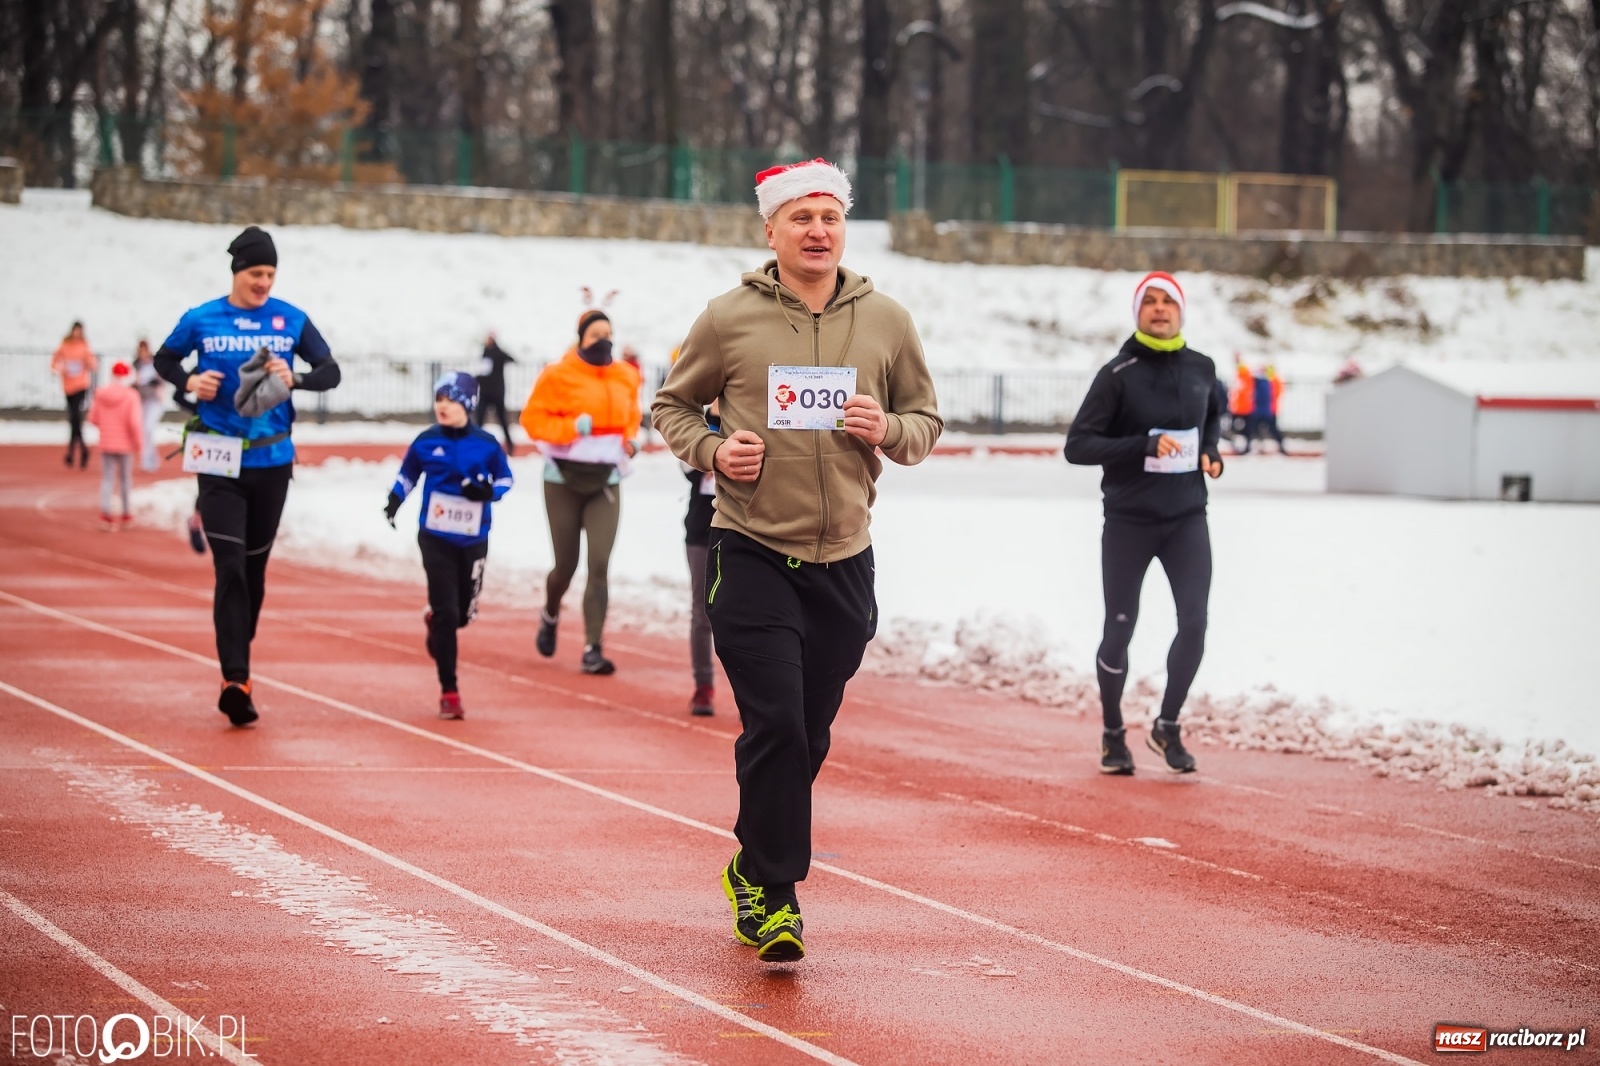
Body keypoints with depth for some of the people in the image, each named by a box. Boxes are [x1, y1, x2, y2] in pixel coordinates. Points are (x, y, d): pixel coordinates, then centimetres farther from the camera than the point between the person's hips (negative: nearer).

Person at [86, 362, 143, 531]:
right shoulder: (130, 396, -15)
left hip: (106, 443, 2)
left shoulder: (100, 394, -4)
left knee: (107, 479, 6)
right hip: (125, 444, -2)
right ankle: (126, 515, 18)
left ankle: (105, 515, -5)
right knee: (125, 479, 12)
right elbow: (134, 422, -18)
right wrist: (139, 443, -6)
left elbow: (93, 418, 2)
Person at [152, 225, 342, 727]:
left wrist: (296, 379, -16)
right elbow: (164, 360, 13)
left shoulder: (291, 320, 1)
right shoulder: (201, 320, -2)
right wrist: (189, 382, -8)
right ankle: (236, 678, -18)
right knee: (230, 569, -12)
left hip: (272, 461, 2)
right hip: (220, 463, -2)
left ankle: (239, 657, 31)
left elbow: (331, 371, 5)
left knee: (254, 567, 13)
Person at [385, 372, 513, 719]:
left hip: (473, 540, 1)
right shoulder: (427, 441, -3)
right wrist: (394, 500, -3)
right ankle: (449, 691, 1)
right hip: (436, 538, -1)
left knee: (464, 614, 7)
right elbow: (408, 474, 12)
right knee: (447, 613, -7)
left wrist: (488, 491, -13)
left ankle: (435, 620, 46)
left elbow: (506, 480, 7)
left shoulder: (486, 444, -4)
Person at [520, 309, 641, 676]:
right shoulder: (558, 376, -9)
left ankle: (592, 649, -10)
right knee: (566, 566, 7)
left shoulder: (626, 377, 5)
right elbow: (533, 418, -9)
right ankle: (550, 616, 41)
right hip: (564, 480, -2)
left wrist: (630, 440, 1)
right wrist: (573, 427, -23)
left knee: (599, 565, -10)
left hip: (606, 482, 2)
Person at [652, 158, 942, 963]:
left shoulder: (885, 322, 5)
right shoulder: (729, 320, -2)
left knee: (809, 735, 10)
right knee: (775, 724, -12)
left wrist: (890, 431, -9)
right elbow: (670, 405, 10)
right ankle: (770, 886, 0)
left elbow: (927, 422, 13)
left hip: (844, 559, 3)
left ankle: (757, 869, 29)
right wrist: (711, 449, -9)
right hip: (753, 556, -3)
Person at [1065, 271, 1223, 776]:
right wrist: (1144, 446, -23)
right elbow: (1077, 445, -13)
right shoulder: (1118, 374, -10)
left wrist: (1210, 451, 5)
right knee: (1119, 631, 4)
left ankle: (1167, 726, 10)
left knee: (1194, 622, -9)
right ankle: (1113, 735, 23)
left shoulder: (1201, 368, 3)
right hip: (1128, 521, -3)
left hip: (1186, 517, 3)